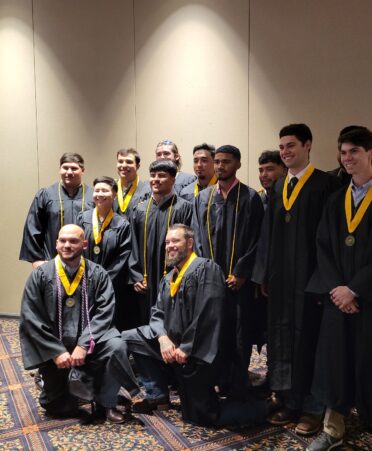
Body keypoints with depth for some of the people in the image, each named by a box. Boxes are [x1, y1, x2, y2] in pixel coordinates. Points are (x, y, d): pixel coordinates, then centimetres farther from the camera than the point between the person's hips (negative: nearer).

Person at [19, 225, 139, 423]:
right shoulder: (40, 275, -7)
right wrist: (56, 352, -16)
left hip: (89, 341, 0)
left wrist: (83, 345, -22)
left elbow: (104, 312, -11)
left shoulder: (97, 274, -4)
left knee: (116, 346, -29)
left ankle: (106, 403, -8)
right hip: (52, 347, 0)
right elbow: (30, 319, -9)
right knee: (60, 409, 1)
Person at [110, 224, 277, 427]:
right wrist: (163, 338, -13)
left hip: (196, 353, -8)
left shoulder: (206, 269, -18)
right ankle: (158, 395, 15)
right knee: (128, 339, 6)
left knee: (200, 416, 0)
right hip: (172, 344, 8)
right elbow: (157, 314, 7)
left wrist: (186, 348, -20)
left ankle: (262, 408, 15)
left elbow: (207, 316, -25)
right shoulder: (168, 278, 10)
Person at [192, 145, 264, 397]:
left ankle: (238, 384, 20)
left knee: (238, 331, 4)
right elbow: (197, 237, 8)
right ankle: (217, 380, 22)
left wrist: (240, 273, -11)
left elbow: (255, 240, -5)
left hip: (238, 279, -3)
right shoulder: (203, 198, 10)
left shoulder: (250, 198, -1)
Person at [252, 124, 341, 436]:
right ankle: (291, 403, 27)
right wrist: (264, 275, 9)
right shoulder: (278, 188, 13)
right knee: (282, 338, 11)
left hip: (309, 276, -6)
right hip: (280, 277, 6)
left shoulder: (326, 184, -5)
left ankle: (313, 407, 20)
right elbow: (268, 234, 12)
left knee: (308, 338, 3)